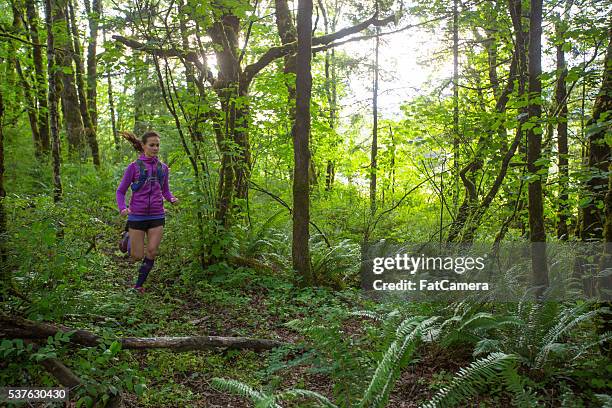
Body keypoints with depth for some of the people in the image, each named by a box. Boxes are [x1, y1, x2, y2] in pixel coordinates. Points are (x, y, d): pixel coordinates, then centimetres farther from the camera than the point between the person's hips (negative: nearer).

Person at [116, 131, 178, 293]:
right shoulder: (134, 167, -4)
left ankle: (139, 284, 18)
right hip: (137, 216, -2)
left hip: (157, 216, 2)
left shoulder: (163, 168, 5)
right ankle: (129, 236, 36)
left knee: (152, 252, -1)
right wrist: (122, 208, -17)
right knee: (137, 256, 3)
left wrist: (172, 199, -7)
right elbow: (120, 191, 1)